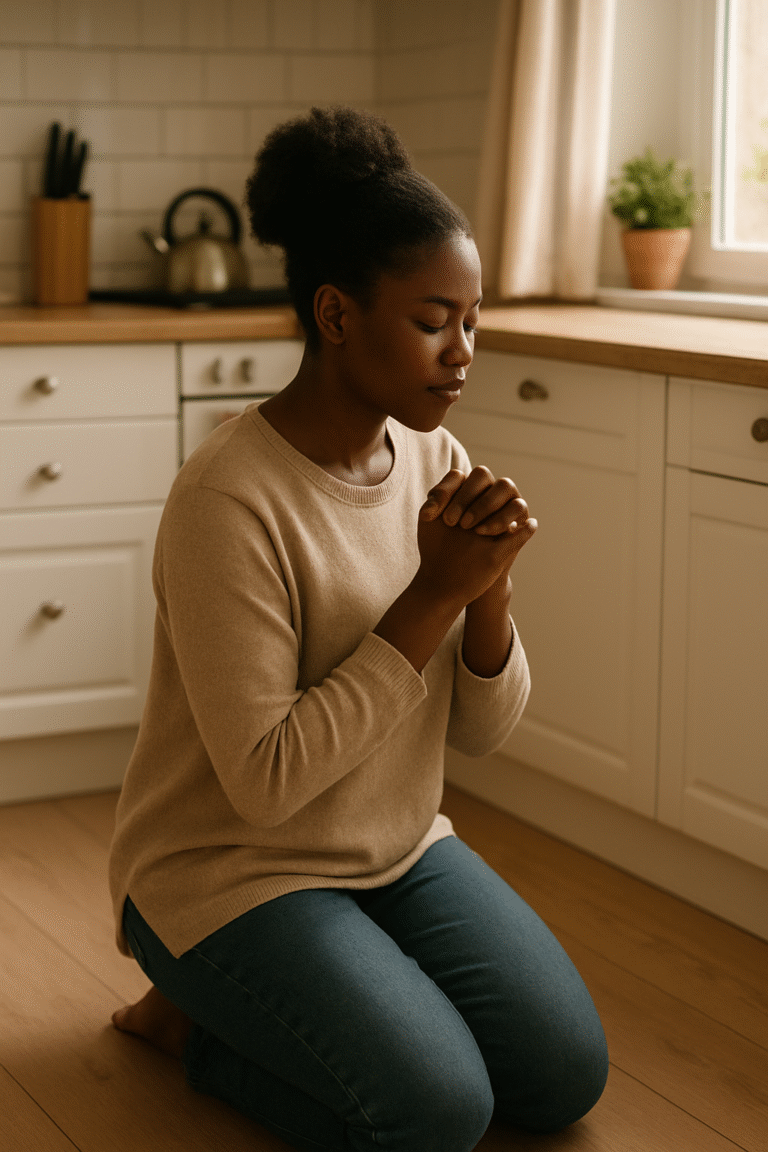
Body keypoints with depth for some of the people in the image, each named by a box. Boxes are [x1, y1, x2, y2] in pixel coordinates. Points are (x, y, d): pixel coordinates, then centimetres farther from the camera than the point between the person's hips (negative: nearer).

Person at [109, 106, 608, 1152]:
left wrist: (488, 588, -22)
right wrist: (430, 596, -27)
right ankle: (194, 1019, 5)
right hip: (230, 866, -7)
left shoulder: (434, 460, -3)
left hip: (397, 850, 7)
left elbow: (482, 731, -1)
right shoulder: (228, 503, -25)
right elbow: (264, 781, -27)